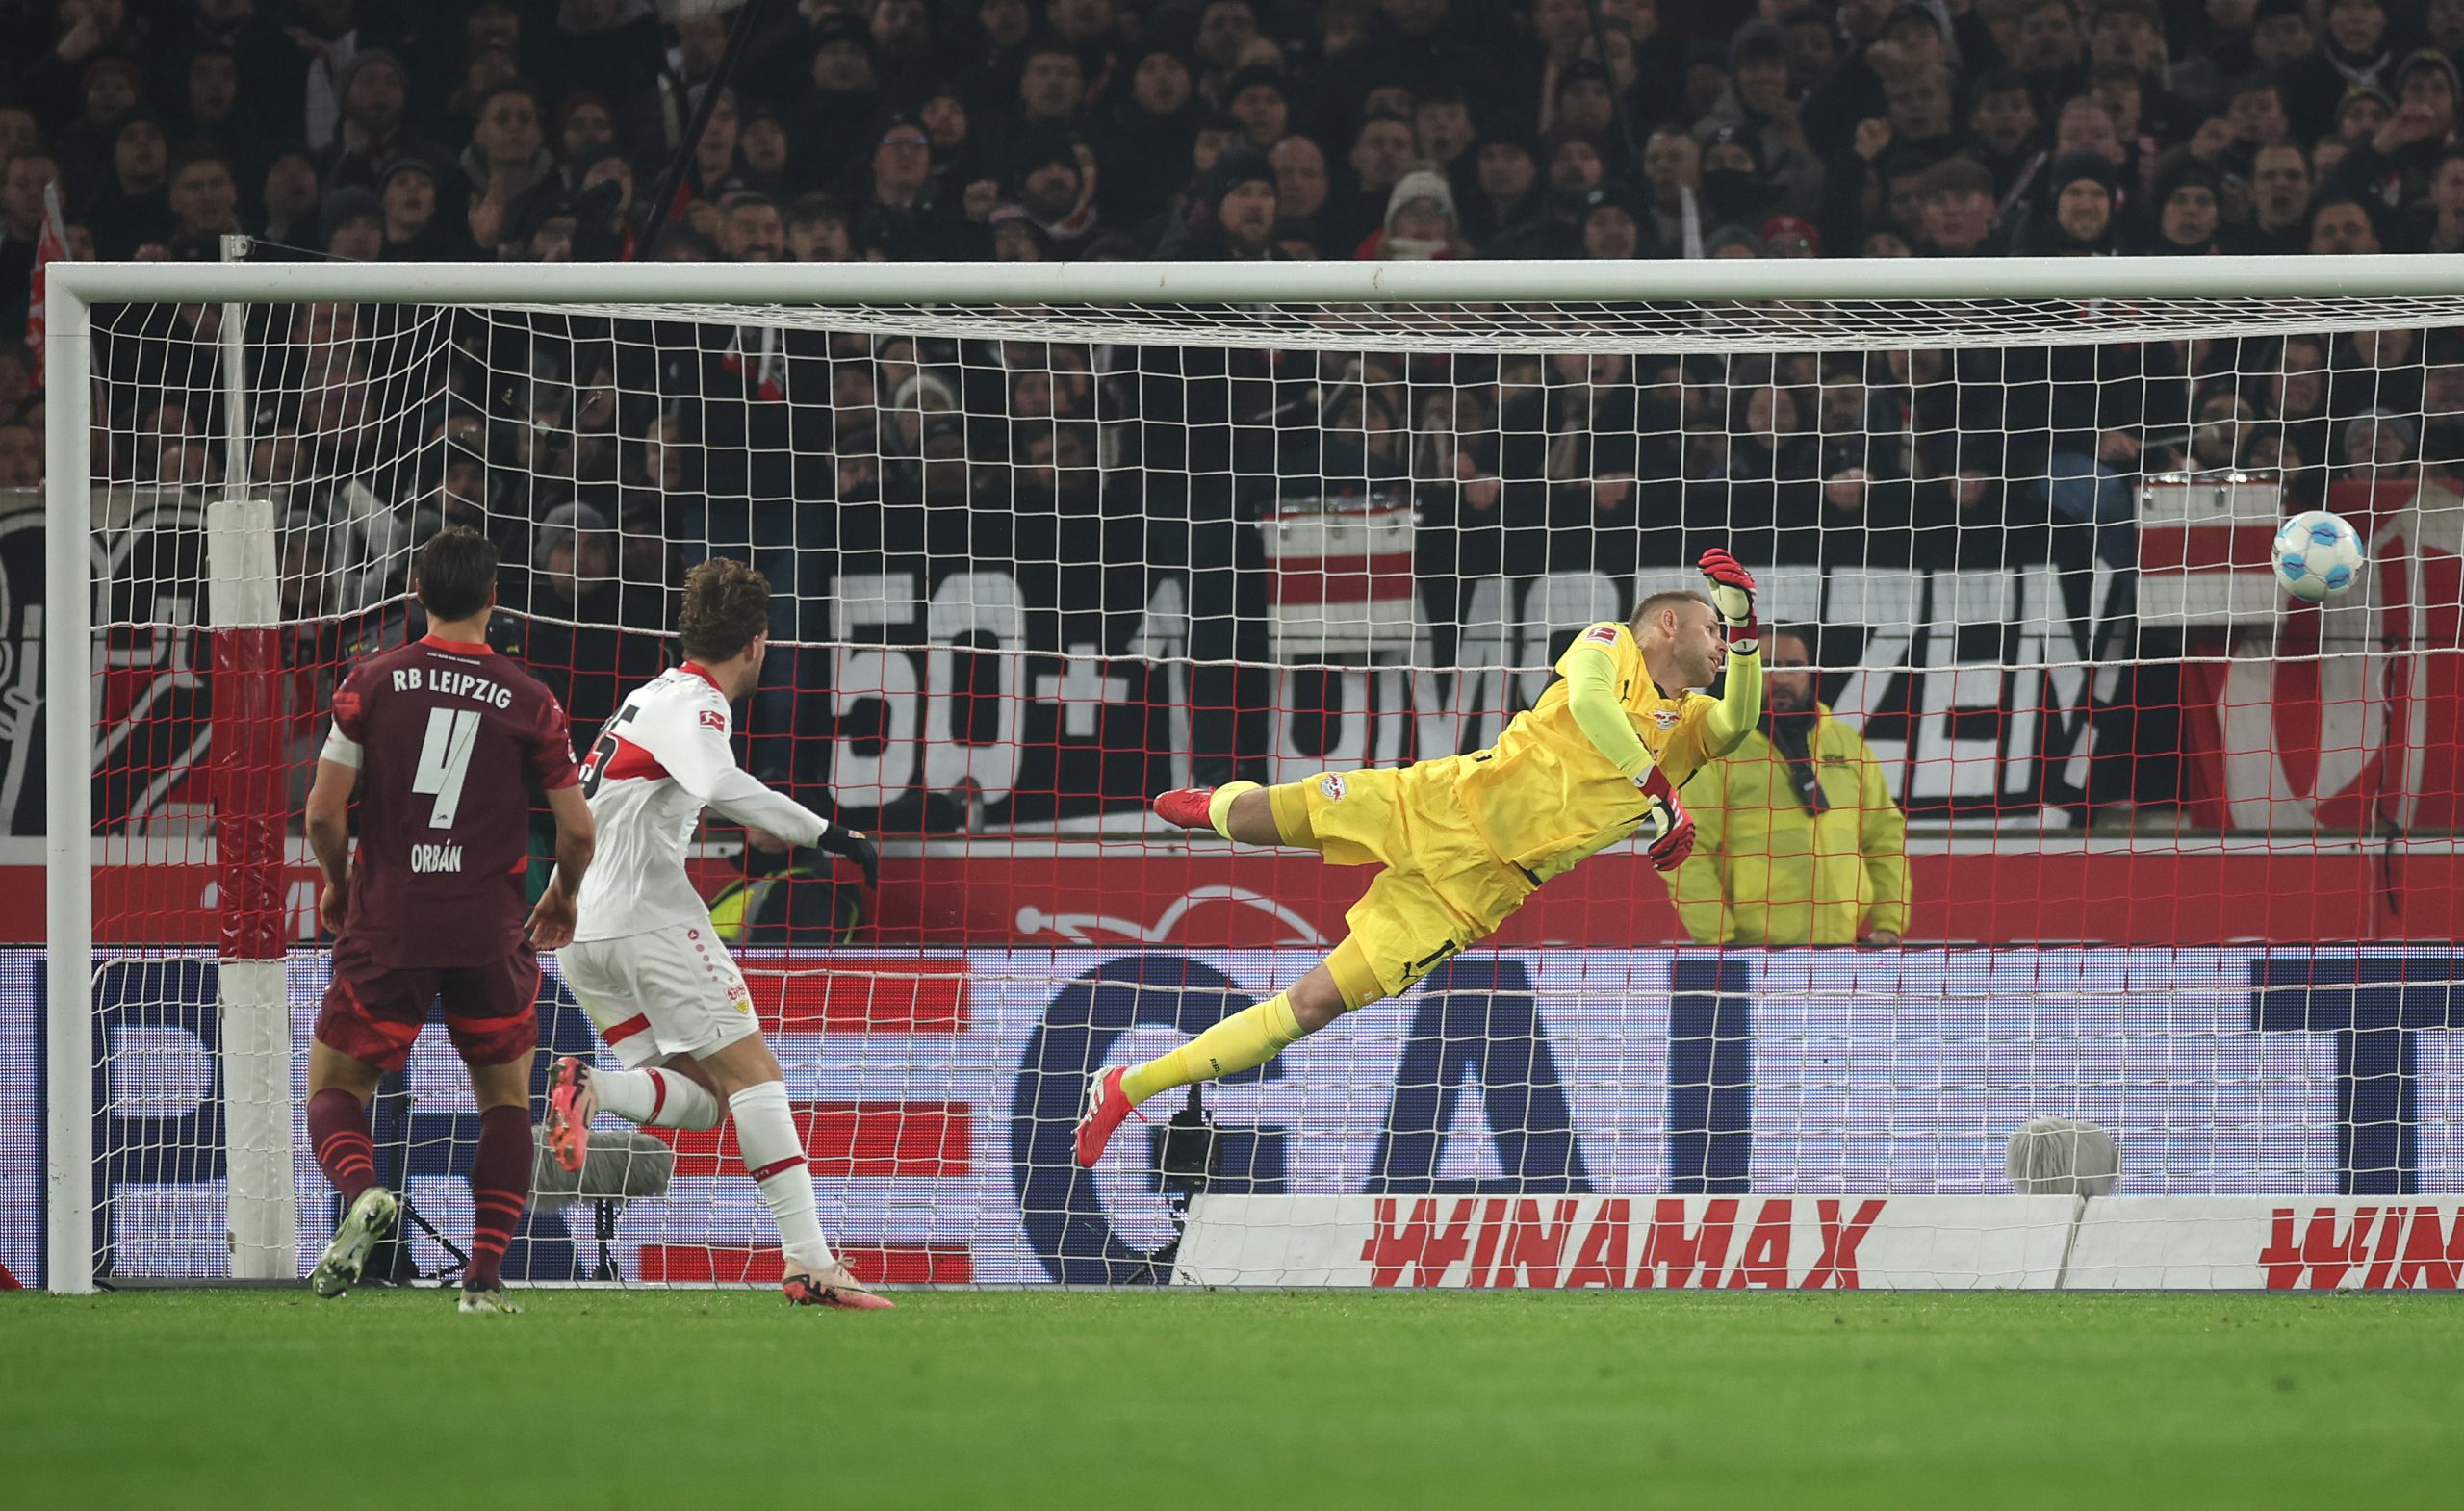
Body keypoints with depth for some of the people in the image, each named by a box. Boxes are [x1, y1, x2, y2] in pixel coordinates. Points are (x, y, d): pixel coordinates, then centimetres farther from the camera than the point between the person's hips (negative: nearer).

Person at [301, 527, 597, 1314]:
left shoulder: (373, 681, -2)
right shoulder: (529, 701, -1)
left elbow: (323, 812, -4)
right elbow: (578, 829, -1)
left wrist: (338, 883, 16)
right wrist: (564, 895, 20)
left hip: (386, 928, -1)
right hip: (489, 937, 1)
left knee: (332, 1090, 10)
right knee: (506, 1099, 17)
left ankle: (361, 1191, -23)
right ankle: (484, 1275, 5)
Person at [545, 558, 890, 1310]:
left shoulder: (654, 696, 19)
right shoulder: (692, 705, -9)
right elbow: (721, 785, -30)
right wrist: (828, 834, -31)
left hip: (575, 930, 9)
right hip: (648, 916, -9)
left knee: (696, 1098, 8)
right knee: (754, 1074, -6)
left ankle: (588, 1086, -19)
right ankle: (809, 1261, -14)